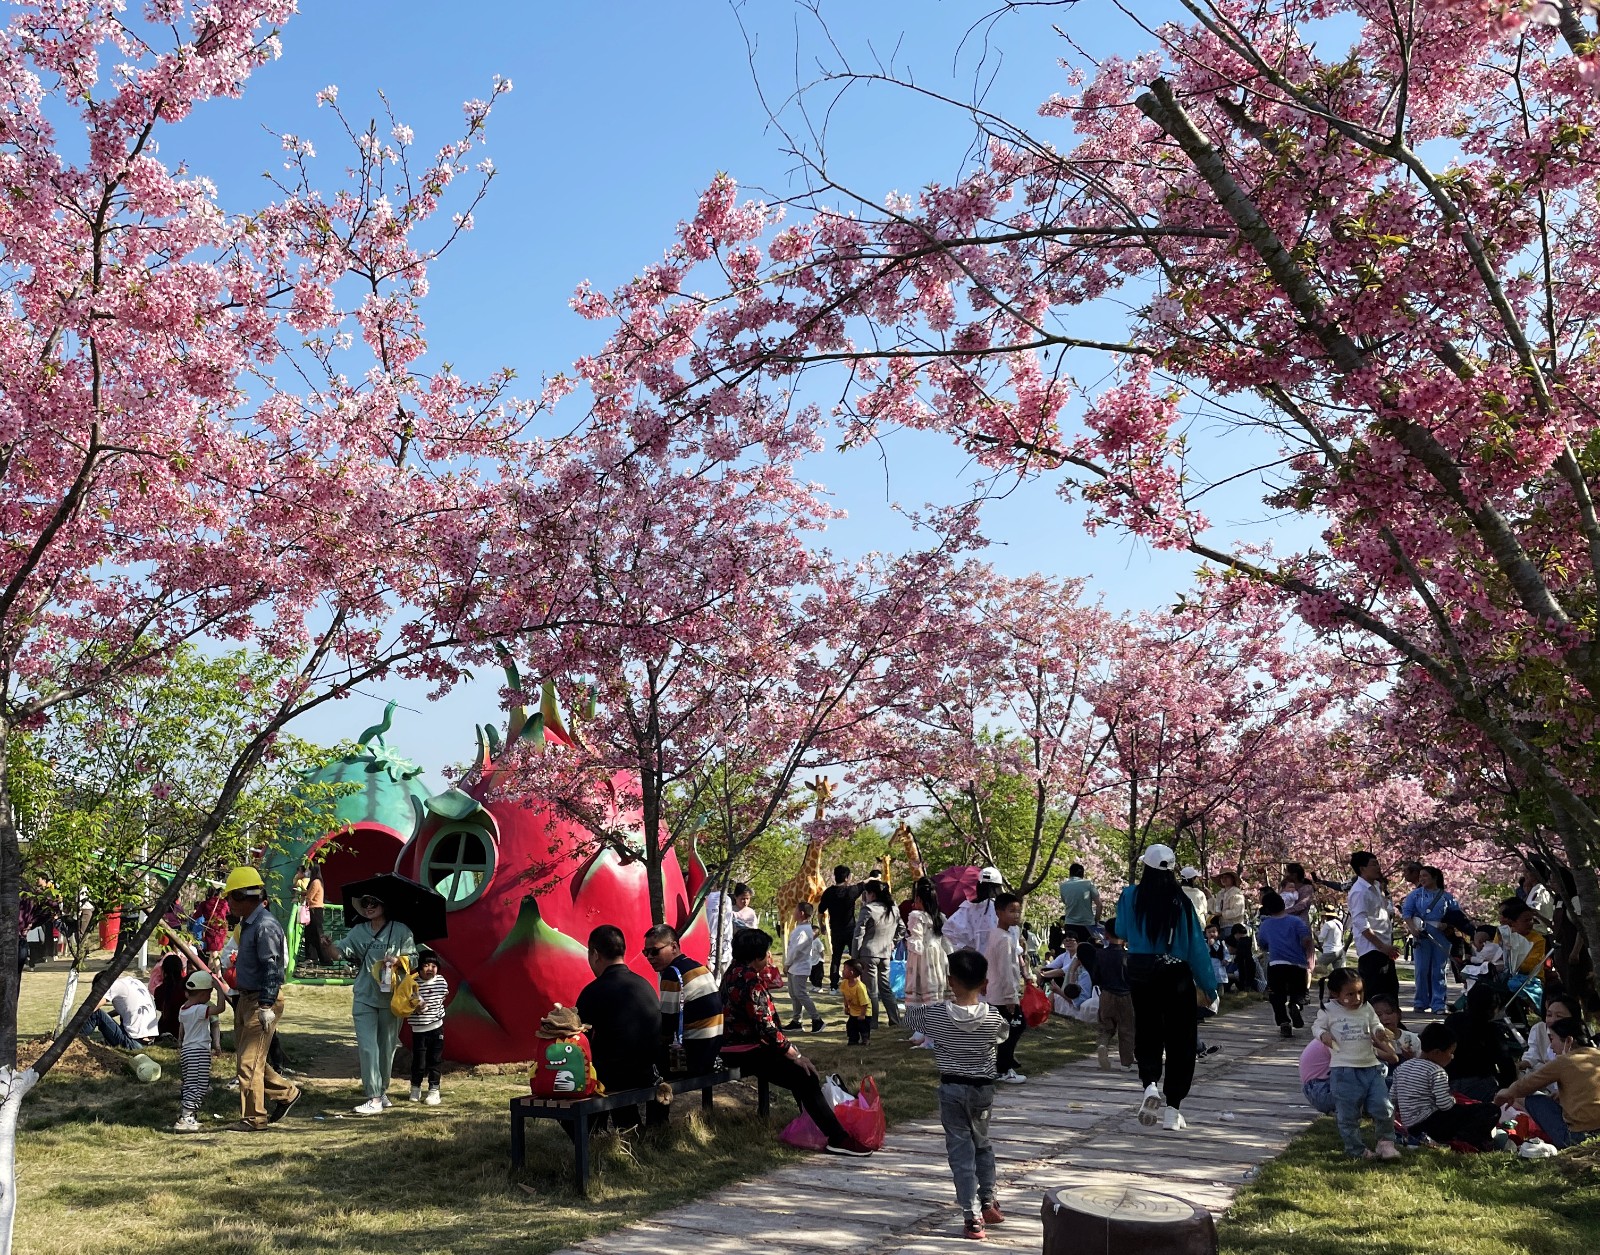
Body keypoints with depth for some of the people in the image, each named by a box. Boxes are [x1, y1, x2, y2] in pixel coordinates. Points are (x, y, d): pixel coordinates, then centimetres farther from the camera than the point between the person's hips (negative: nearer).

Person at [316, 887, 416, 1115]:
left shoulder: (401, 931, 2)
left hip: (391, 998, -1)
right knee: (367, 1047, -9)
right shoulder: (358, 932, 8)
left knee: (387, 1047, 9)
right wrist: (328, 947, -25)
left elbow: (413, 958, 4)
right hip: (364, 998, 1)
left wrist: (397, 960, -15)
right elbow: (341, 952, -5)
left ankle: (382, 1092, 25)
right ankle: (374, 1099, -10)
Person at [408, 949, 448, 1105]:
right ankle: (415, 1088, 26)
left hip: (436, 1026, 2)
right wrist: (416, 1008, -23)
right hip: (418, 1028, -2)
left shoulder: (441, 981, -3)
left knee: (435, 1061, 6)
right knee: (419, 1062, 3)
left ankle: (434, 1090, 17)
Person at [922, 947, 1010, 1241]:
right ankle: (988, 1202, 30)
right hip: (982, 1088, 1)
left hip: (951, 1088, -1)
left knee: (960, 1150, 5)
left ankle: (972, 1216, 2)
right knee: (982, 1144, 22)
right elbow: (1004, 1034, 8)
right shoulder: (992, 1017, -13)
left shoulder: (935, 1013, -15)